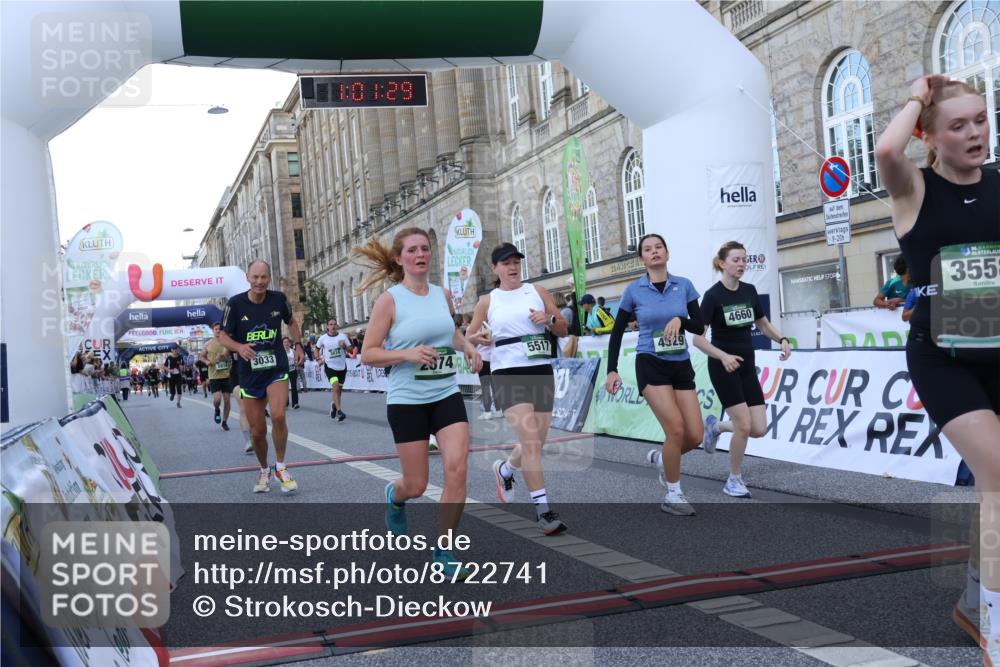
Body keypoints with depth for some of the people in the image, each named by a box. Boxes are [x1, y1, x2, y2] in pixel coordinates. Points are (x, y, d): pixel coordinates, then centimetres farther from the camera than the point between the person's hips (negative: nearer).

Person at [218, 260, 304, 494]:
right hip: (249, 373, 1)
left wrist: (298, 345, 8)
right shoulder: (236, 304, -7)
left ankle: (280, 467, -3)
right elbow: (223, 336, -1)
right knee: (257, 431, 5)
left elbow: (291, 322, 18)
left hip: (277, 369, 0)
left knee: (278, 415, -24)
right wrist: (239, 347, -20)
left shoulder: (279, 299, -2)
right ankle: (264, 470, 32)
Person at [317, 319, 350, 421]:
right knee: (335, 387, -21)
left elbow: (350, 350, -1)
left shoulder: (343, 337, -2)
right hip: (330, 366, -2)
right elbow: (317, 348, 15)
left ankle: (333, 404, 40)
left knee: (339, 390, 13)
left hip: (342, 366, 3)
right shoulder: (323, 338, -3)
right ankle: (339, 411, -23)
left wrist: (344, 346, -20)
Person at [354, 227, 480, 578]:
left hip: (447, 396, 4)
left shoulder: (443, 294, 7)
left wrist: (467, 346, 7)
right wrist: (408, 354, -22)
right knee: (416, 485, 4)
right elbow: (367, 354, -8)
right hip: (407, 401, -4)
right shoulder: (390, 300, -7)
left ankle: (443, 551, 4)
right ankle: (394, 495, 44)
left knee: (457, 470, -12)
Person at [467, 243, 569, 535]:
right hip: (508, 374, -3)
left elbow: (563, 330, 13)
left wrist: (549, 319, -9)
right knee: (530, 442, -17)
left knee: (536, 444, 8)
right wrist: (478, 338, -12)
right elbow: (469, 337, 11)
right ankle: (543, 509, -11)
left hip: (541, 372, 3)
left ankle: (505, 469, 40)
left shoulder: (538, 291, 10)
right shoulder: (487, 301, 7)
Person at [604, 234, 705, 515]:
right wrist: (612, 370, -1)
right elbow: (617, 332, 6)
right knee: (676, 429, -17)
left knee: (696, 435, -3)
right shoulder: (633, 291, -2)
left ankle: (660, 457, 30)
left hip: (681, 366, 4)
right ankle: (673, 496, 1)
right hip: (651, 365, -3)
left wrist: (680, 320, -19)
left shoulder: (684, 286, 3)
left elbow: (700, 327, 1)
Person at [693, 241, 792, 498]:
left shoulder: (749, 291, 4)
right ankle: (734, 481, 9)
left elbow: (763, 324, 16)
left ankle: (716, 425, 27)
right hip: (723, 368, -6)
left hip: (747, 366, 6)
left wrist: (782, 340, -2)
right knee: (744, 425, -11)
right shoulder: (713, 295, -14)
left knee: (759, 429, -1)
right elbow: (698, 339, -14)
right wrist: (724, 356, -27)